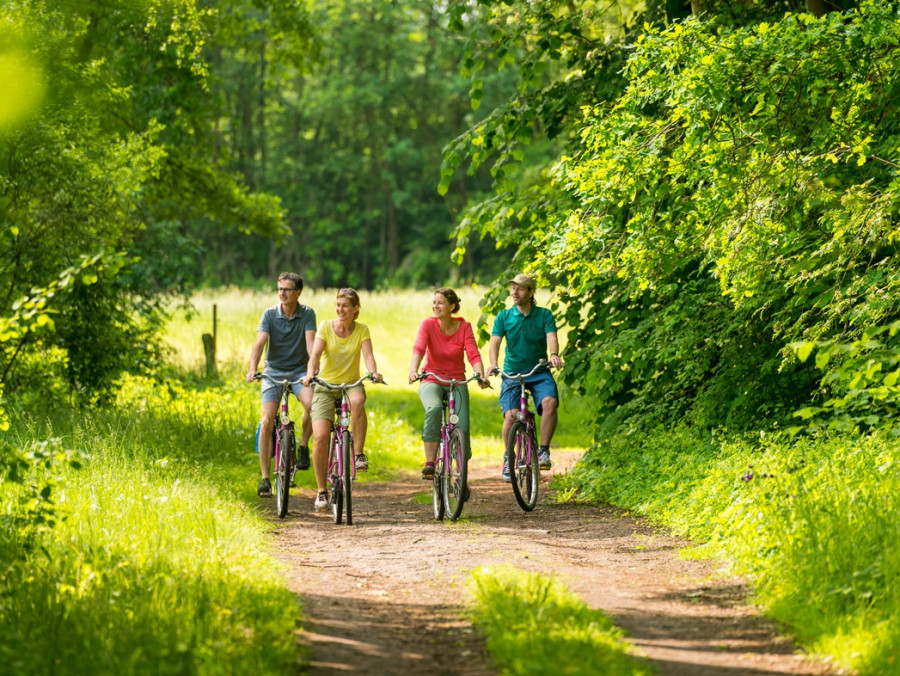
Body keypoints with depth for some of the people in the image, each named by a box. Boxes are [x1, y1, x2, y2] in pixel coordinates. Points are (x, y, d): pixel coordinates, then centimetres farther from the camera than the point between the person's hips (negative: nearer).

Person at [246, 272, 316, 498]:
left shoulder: (307, 314, -5)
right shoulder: (270, 314, -6)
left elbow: (310, 341, -16)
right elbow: (259, 343, -16)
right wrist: (252, 369, -33)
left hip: (299, 371, 0)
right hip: (273, 371, 0)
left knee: (312, 403, -31)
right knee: (267, 422, -13)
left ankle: (303, 446, -4)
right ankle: (265, 479, -8)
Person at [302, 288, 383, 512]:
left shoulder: (362, 330, 0)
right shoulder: (325, 326, -3)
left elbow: (368, 354, -14)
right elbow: (315, 353, -15)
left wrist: (374, 373, -35)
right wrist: (310, 374, -35)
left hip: (351, 383, 0)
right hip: (325, 385, 0)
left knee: (357, 400, -39)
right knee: (320, 437, -16)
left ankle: (359, 454, -26)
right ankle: (321, 491, -3)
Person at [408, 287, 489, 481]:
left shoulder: (464, 327, -5)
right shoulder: (428, 325, -8)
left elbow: (473, 354, -15)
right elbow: (418, 349, -23)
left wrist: (481, 376, -34)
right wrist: (413, 371, -43)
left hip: (457, 382, 2)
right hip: (432, 381, -2)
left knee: (462, 428, -13)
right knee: (434, 409, -35)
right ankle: (429, 463, -32)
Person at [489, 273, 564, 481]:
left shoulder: (544, 315, 1)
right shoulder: (504, 316, 3)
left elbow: (551, 337, -14)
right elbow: (495, 341, -8)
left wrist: (554, 354, -37)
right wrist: (493, 364, -28)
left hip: (539, 373, 0)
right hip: (512, 373, 0)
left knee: (550, 402, -29)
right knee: (511, 415, -20)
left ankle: (544, 451, -17)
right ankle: (508, 458, 1)